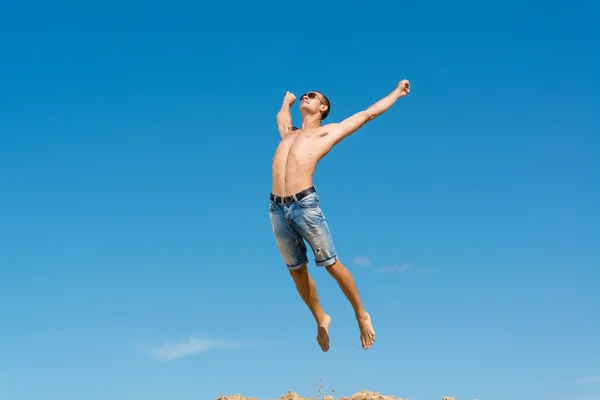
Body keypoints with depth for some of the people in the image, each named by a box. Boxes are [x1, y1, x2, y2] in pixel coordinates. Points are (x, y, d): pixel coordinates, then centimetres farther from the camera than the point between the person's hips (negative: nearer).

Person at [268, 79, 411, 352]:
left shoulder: (329, 131, 15)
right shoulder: (288, 133, 27)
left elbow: (368, 113, 23)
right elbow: (282, 113, 50)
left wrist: (398, 92, 30)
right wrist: (288, 99, 67)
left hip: (305, 204, -4)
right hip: (276, 207, 5)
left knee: (331, 264, -1)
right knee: (296, 270, 10)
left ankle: (361, 315, 15)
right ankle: (321, 320, 26)